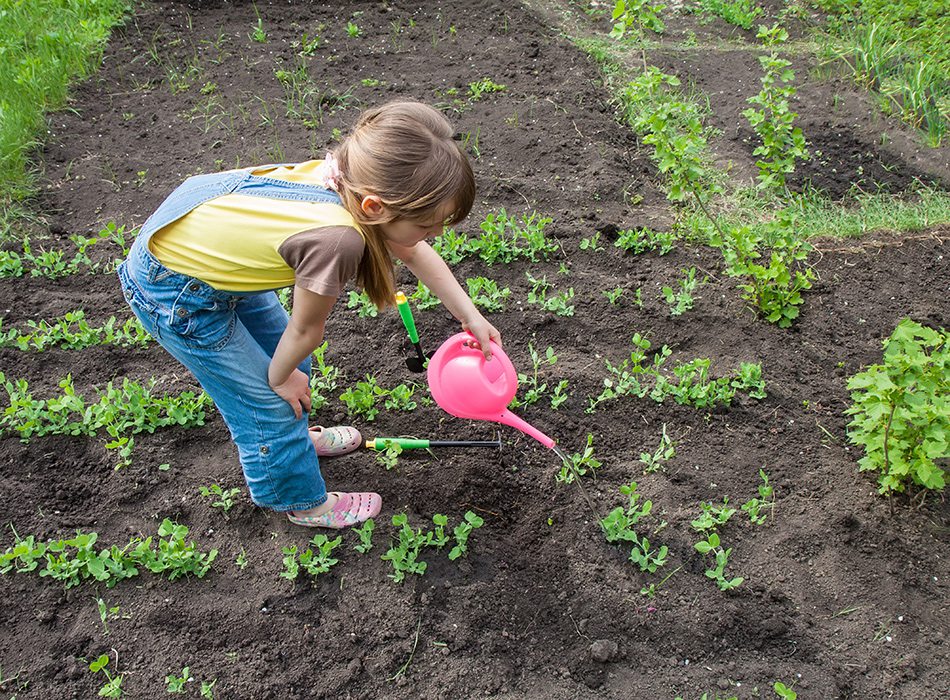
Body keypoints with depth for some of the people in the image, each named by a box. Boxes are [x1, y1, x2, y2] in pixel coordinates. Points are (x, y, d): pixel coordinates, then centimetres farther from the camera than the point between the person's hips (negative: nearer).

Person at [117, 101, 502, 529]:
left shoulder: (355, 178, -15)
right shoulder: (337, 237, -39)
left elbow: (415, 254, 4)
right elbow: (306, 328, -19)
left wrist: (471, 317, 12)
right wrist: (280, 377, 0)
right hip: (174, 296, -8)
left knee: (285, 353, 24)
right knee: (268, 398, 7)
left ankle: (293, 437, 53)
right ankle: (301, 501, 33)